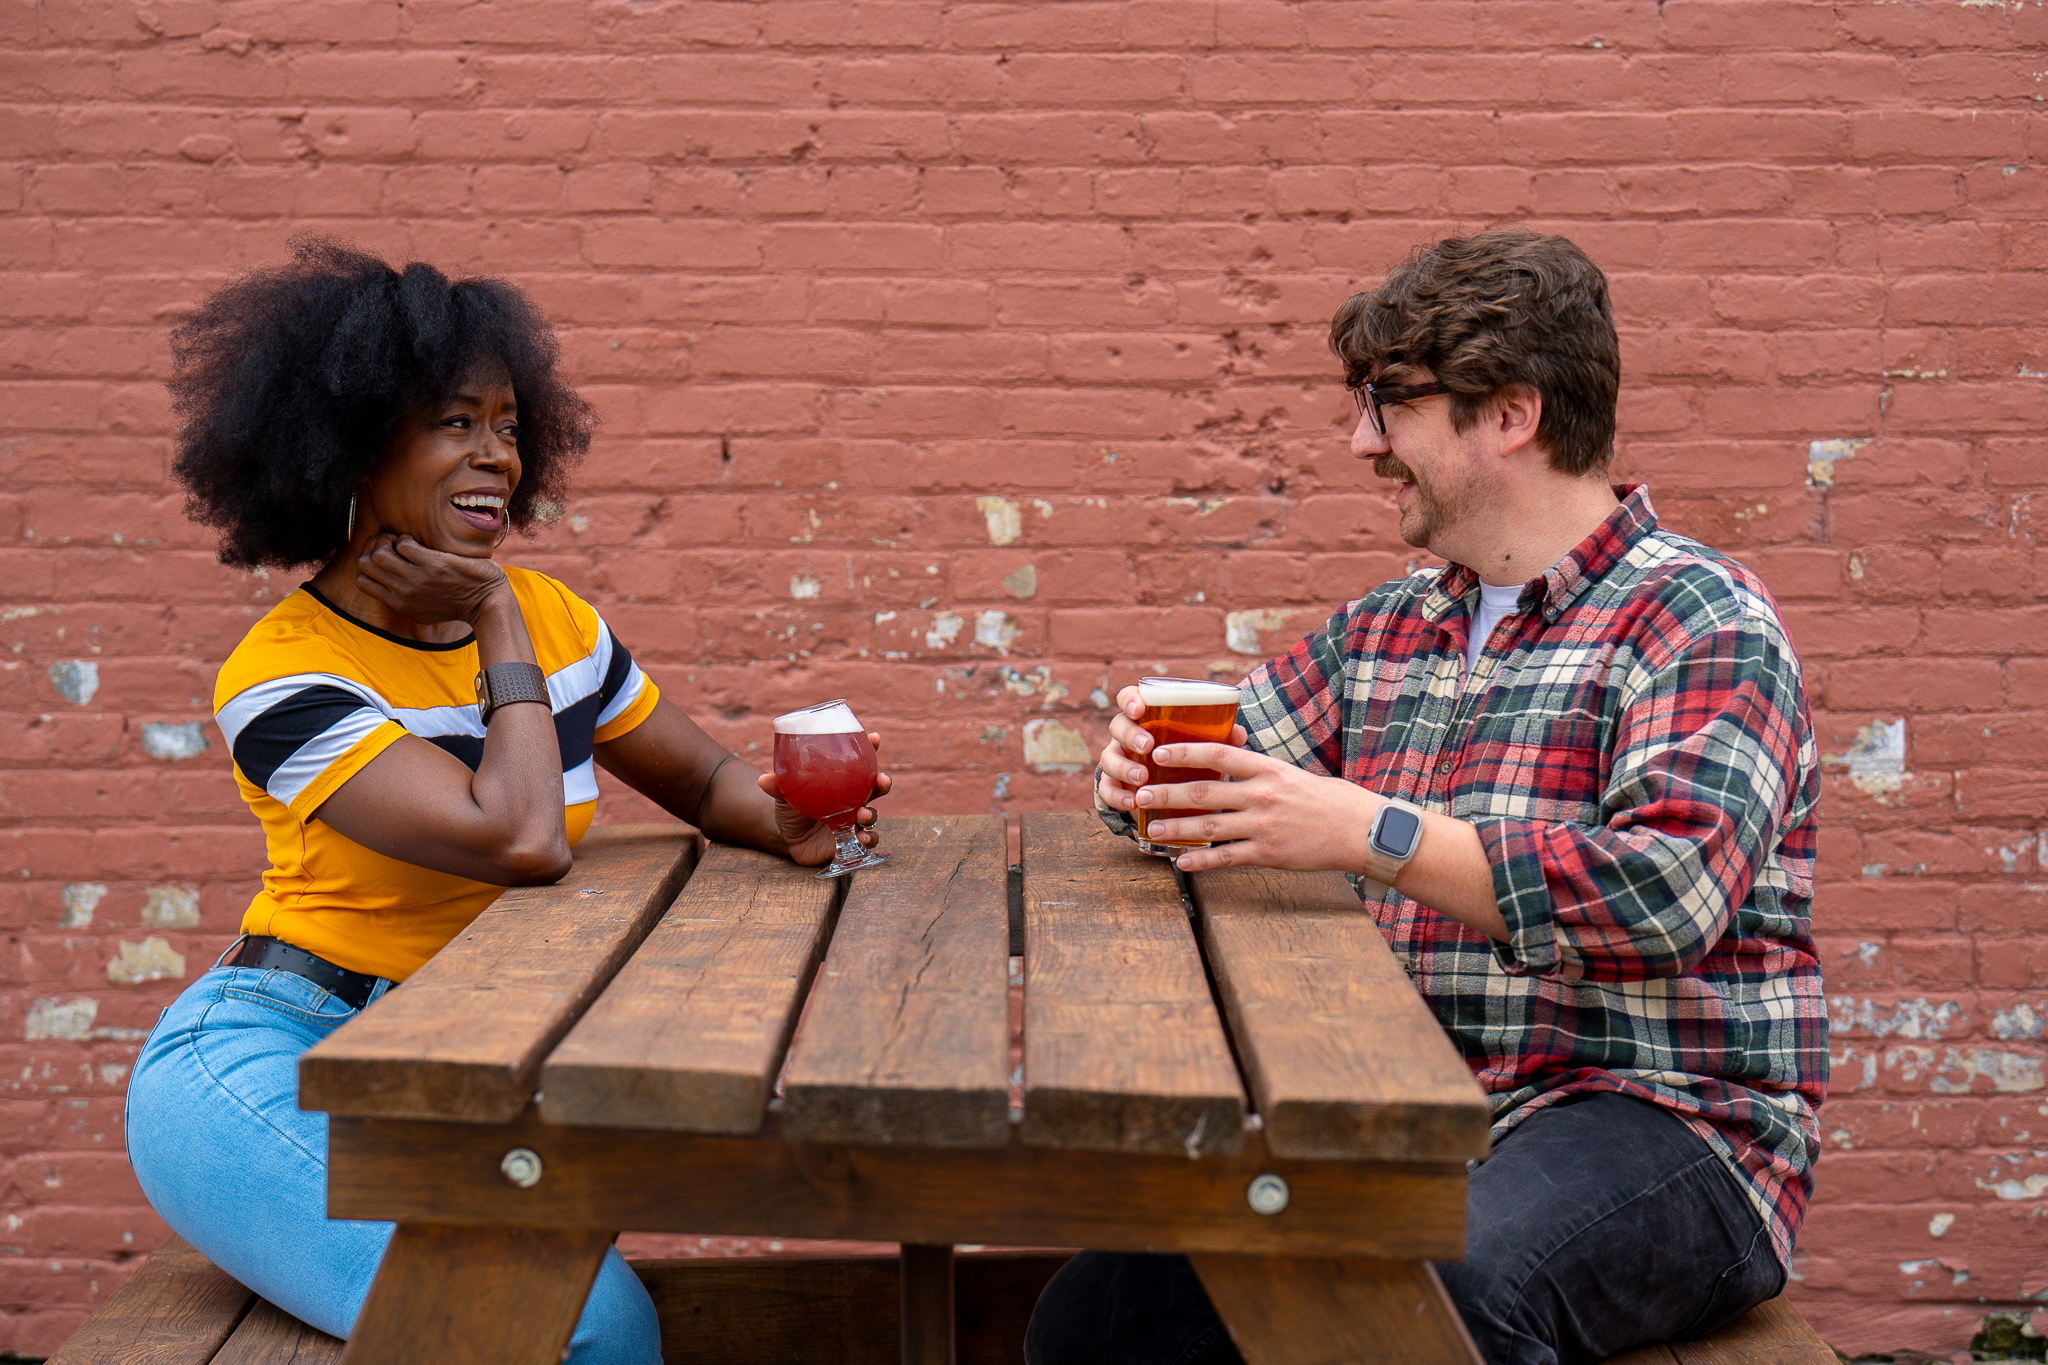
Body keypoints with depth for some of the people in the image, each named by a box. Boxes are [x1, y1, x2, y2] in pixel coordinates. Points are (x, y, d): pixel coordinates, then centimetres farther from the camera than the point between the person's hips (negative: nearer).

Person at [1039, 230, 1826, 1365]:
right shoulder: (1386, 631, 15)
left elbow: (1670, 893, -21)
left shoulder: (1702, 621, -6)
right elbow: (1220, 774, 23)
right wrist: (1143, 769, -2)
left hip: (1670, 1127, -5)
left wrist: (1369, 831, -25)